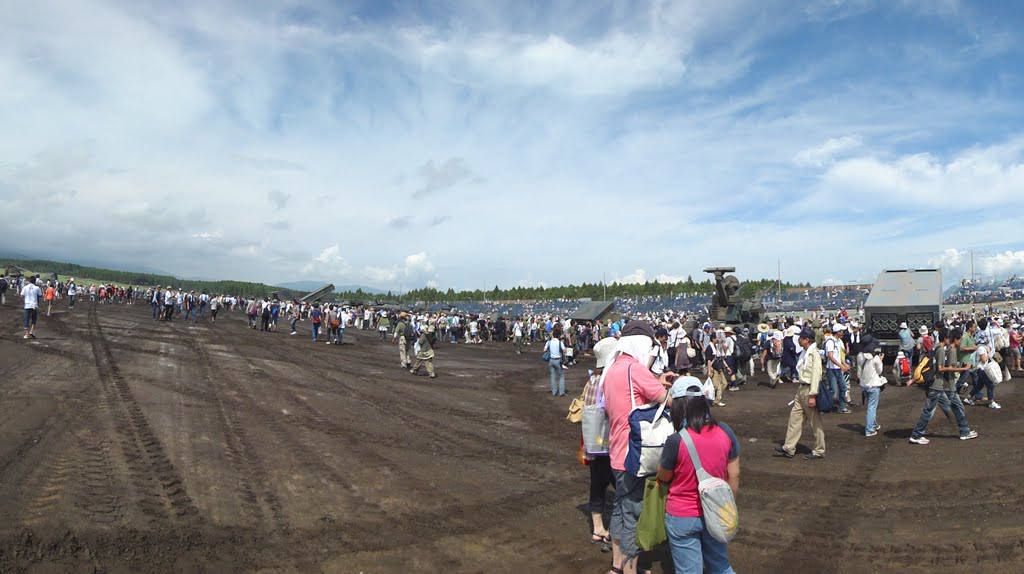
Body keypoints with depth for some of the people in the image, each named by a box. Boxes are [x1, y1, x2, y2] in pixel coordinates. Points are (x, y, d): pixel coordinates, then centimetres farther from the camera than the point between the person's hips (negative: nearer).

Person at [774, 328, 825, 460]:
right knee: (795, 417, 10)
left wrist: (812, 395, -23)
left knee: (815, 422, 3)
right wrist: (801, 390, 17)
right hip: (802, 389, 9)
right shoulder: (805, 353, 11)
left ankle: (819, 451, 15)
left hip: (809, 390, -9)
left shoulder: (814, 354, -16)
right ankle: (789, 448, 15)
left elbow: (816, 375, -21)